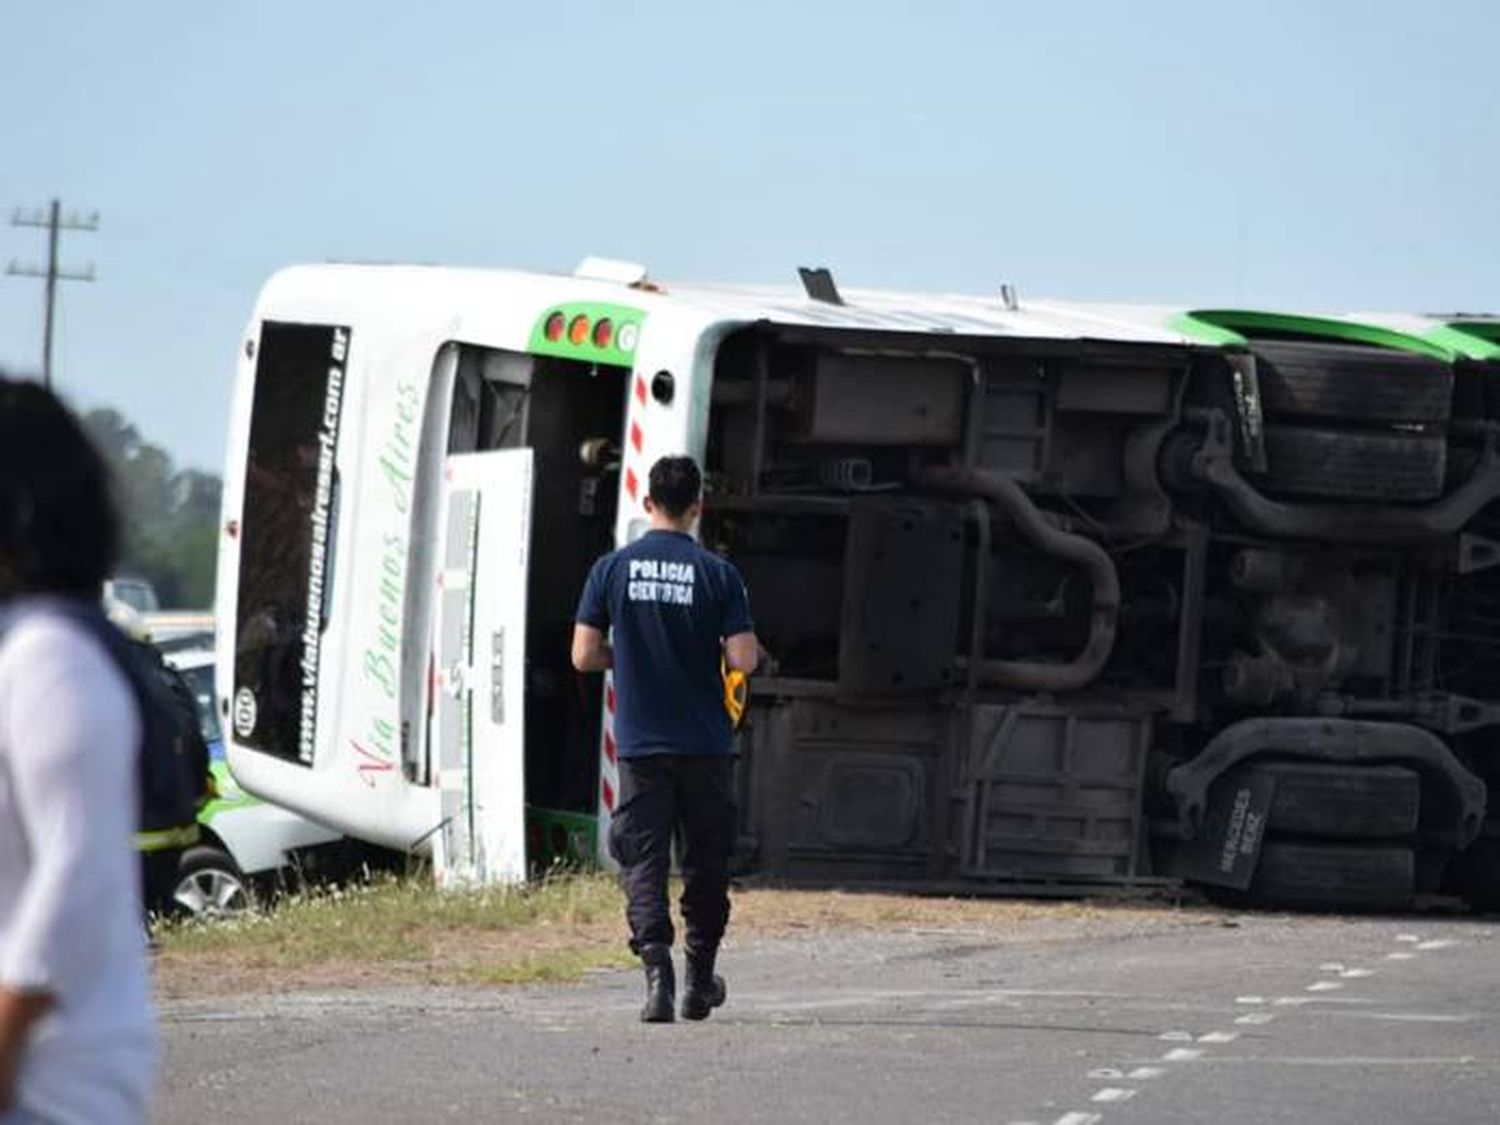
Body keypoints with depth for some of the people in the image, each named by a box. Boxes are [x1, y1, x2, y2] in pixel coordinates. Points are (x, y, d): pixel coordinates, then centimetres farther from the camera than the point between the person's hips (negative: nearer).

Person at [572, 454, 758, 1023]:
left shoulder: (612, 569, -1)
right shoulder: (718, 574, -6)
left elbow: (584, 655, -2)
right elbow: (744, 660, -11)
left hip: (640, 746, 0)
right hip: (705, 746, 0)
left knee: (642, 863, 0)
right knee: (706, 865, 14)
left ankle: (657, 971, -18)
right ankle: (700, 981, 21)